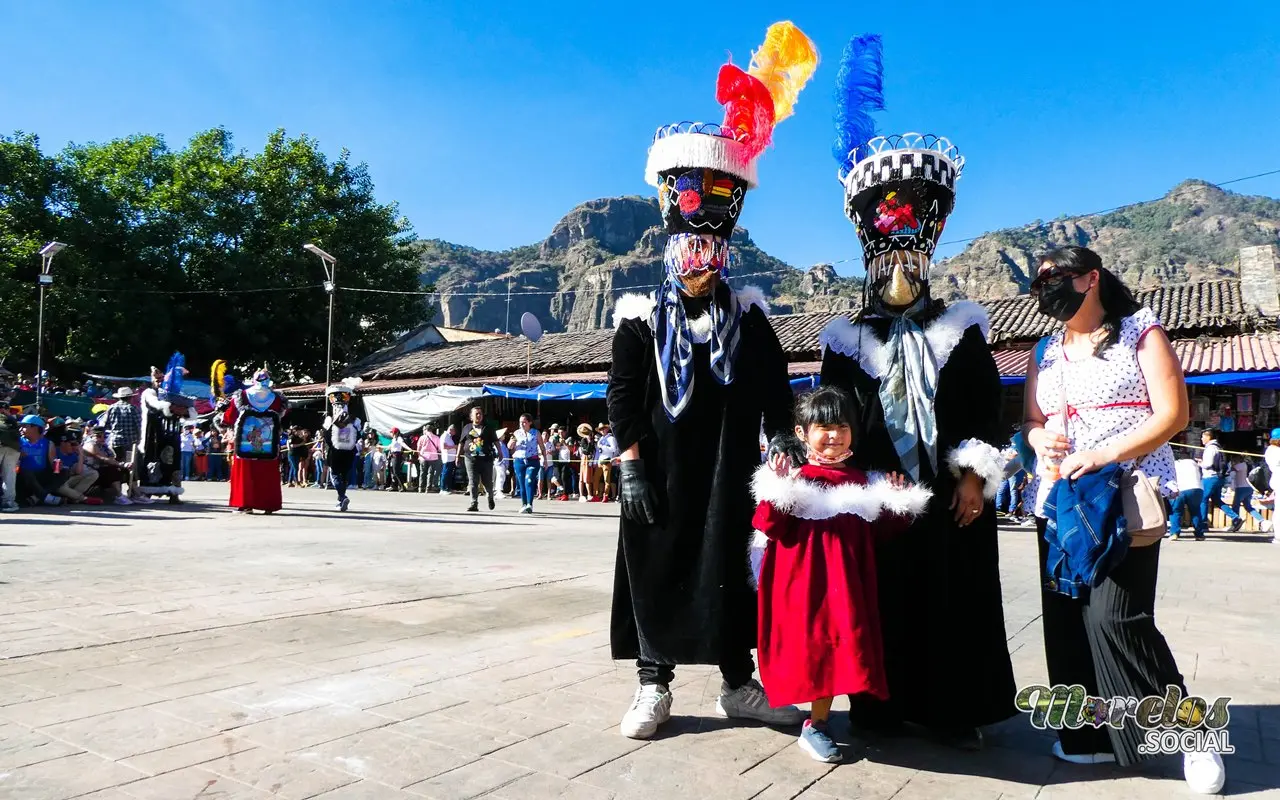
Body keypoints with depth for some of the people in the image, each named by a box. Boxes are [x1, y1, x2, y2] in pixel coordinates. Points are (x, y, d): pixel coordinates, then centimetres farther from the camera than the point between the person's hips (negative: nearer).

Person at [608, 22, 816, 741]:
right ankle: (654, 685, 19)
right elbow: (622, 397, -4)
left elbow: (776, 396, 5)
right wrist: (631, 465, -11)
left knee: (732, 570, 9)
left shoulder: (749, 316, 5)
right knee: (657, 572, 5)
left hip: (731, 475, 2)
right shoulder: (641, 318, 0)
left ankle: (739, 683, 23)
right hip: (663, 476, -1)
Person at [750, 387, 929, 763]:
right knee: (816, 645, -3)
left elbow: (876, 533, 14)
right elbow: (770, 528, -14)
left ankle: (818, 721, 23)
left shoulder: (862, 482, 11)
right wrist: (774, 493, -28)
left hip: (848, 579, 5)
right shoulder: (794, 479, -7)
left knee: (841, 643, 7)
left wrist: (896, 504, 4)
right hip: (807, 578, -5)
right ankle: (815, 726, 13)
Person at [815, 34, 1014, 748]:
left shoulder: (961, 332, 7)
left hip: (951, 498, 1)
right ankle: (884, 704, 17)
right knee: (885, 601, 4)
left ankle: (950, 708, 17)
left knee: (955, 600, 5)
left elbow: (988, 412, 3)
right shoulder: (848, 340, 6)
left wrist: (974, 478, -7)